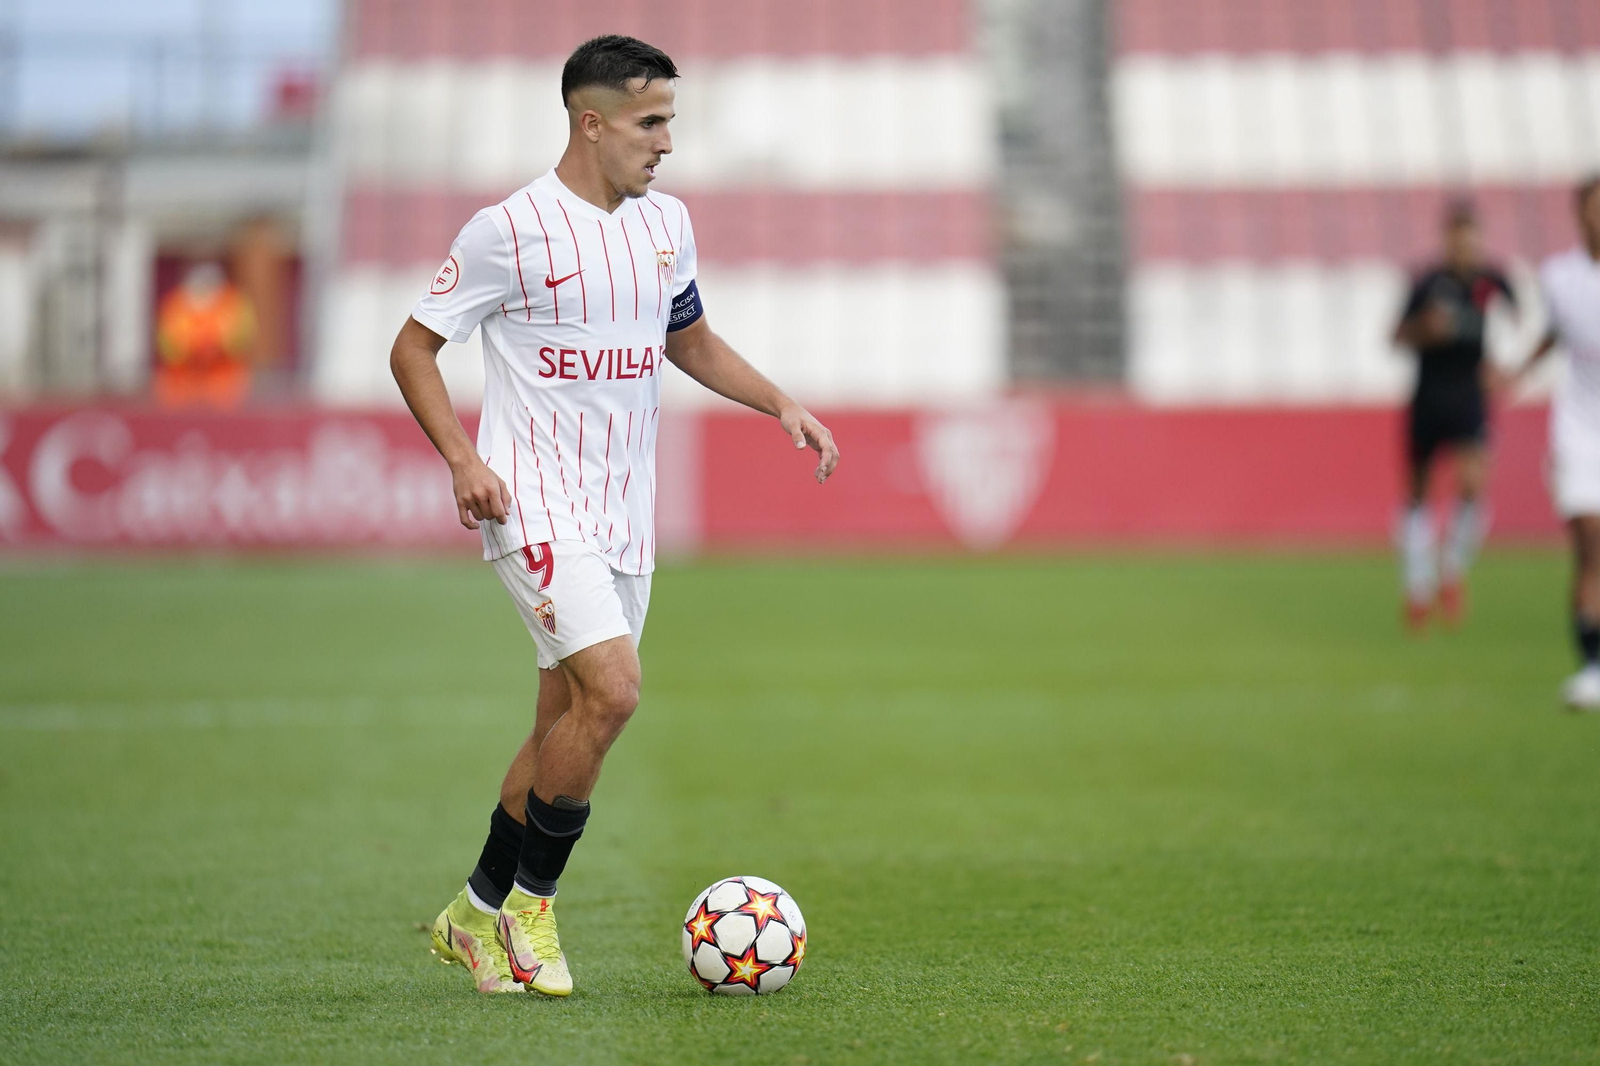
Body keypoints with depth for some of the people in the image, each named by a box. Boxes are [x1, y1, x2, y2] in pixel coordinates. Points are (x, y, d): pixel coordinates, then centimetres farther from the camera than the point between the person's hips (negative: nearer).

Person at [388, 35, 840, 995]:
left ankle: (478, 918, 23)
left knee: (567, 724, 9)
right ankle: (531, 904, -5)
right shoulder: (511, 230, -10)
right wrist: (463, 458, -17)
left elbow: (691, 342, 25)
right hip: (536, 507, -7)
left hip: (624, 516, 7)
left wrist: (781, 403, 10)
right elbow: (413, 348, -4)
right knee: (613, 691, -21)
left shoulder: (666, 223, 10)